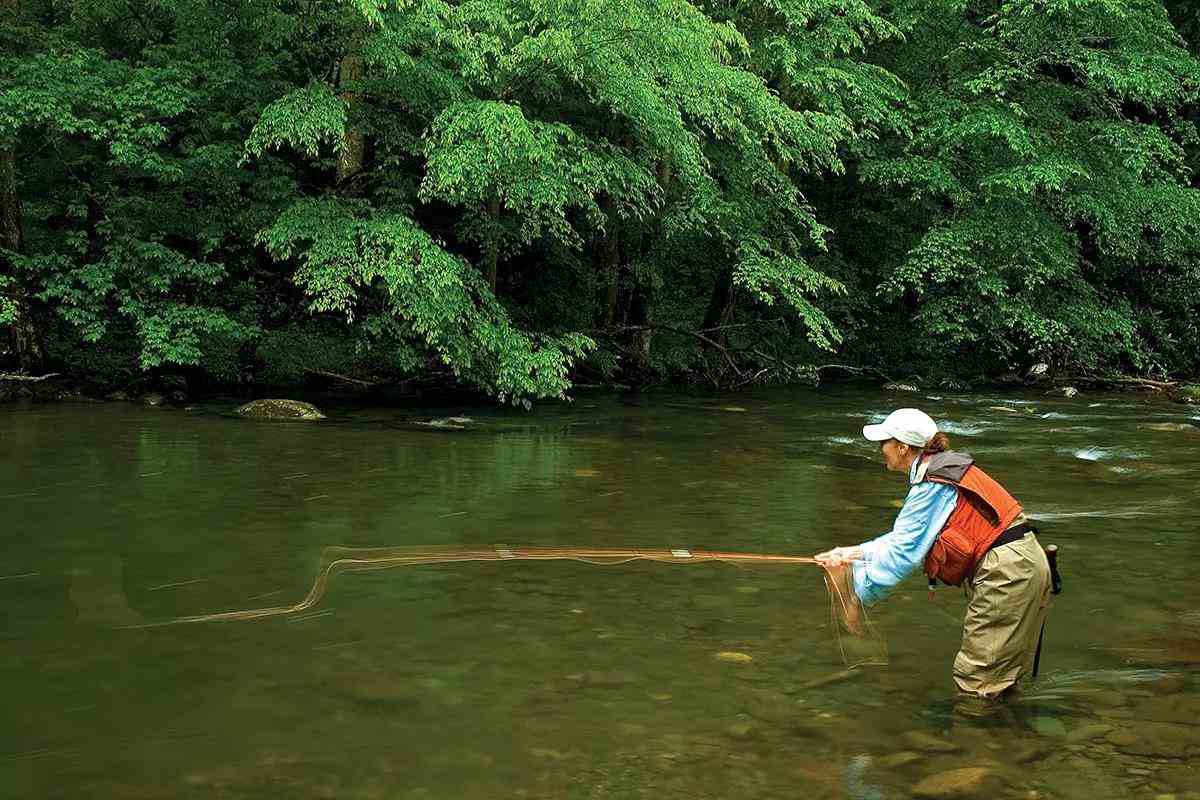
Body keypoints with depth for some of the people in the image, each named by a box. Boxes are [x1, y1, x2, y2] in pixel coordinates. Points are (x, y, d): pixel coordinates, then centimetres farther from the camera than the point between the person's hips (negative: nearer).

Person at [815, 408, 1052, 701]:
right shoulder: (941, 471, 14)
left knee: (975, 680, -1)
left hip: (1006, 572, -10)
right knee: (999, 681, 18)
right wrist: (853, 553, 12)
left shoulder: (931, 486, -16)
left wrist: (858, 590, -6)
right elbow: (906, 536, 16)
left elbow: (902, 550, -14)